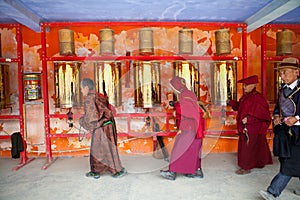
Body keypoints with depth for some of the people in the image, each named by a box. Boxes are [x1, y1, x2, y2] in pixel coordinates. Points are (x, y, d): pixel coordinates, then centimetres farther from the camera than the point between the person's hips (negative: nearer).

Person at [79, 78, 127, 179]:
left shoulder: (88, 98, -15)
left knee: (107, 150, 6)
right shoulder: (99, 97, 10)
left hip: (101, 128, -9)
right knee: (96, 149, 20)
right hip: (108, 125, 9)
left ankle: (120, 170, 19)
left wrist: (82, 120, 0)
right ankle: (96, 171, 31)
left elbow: (91, 117, -20)